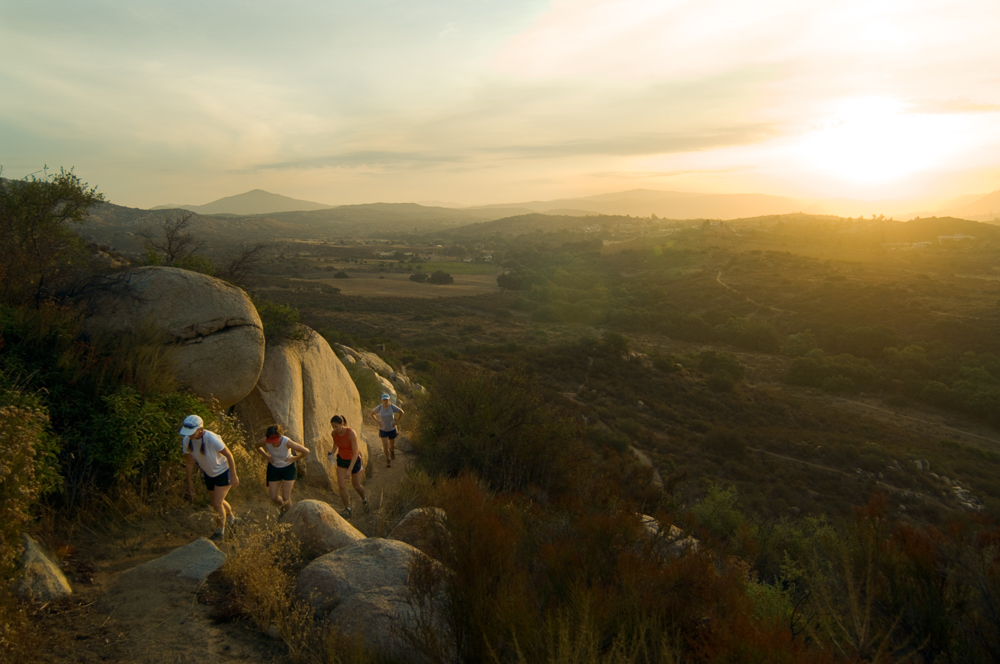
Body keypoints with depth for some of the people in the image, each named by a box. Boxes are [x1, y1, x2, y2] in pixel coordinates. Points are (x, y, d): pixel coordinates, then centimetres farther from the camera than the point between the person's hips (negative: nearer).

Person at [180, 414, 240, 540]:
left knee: (217, 503, -5)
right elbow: (190, 463, -5)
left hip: (223, 472, -6)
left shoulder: (212, 439, -35)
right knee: (218, 501, 21)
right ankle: (232, 518, 49)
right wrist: (190, 485, 0)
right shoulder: (186, 441, -19)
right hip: (208, 474, 6)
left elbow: (229, 455, -22)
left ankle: (220, 531, 20)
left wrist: (233, 476, -16)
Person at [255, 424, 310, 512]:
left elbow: (306, 451, -26)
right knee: (274, 498, 6)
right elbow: (257, 446, 2)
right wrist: (266, 457, -5)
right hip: (273, 468, 3)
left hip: (288, 469, -3)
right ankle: (282, 506, 40)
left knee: (286, 498, -2)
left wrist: (295, 458, -15)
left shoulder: (287, 442, -33)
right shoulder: (266, 441, -24)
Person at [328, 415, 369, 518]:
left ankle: (364, 500, 46)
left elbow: (355, 453, -29)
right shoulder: (334, 433, -15)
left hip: (354, 460, -4)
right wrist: (332, 454, -12)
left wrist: (350, 470, -29)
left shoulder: (351, 433, -33)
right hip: (342, 459, 4)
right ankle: (347, 510, 11)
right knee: (342, 486, -7)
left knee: (356, 486, 13)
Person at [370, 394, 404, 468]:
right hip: (383, 429, -1)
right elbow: (372, 413, 2)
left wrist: (396, 421, -5)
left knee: (392, 445, 14)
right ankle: (388, 460, 10)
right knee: (385, 445, -11)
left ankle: (392, 451, 51)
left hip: (392, 429, 1)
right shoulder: (379, 408, -16)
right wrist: (377, 422, -7)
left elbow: (401, 412, -1)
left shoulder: (392, 407, -16)